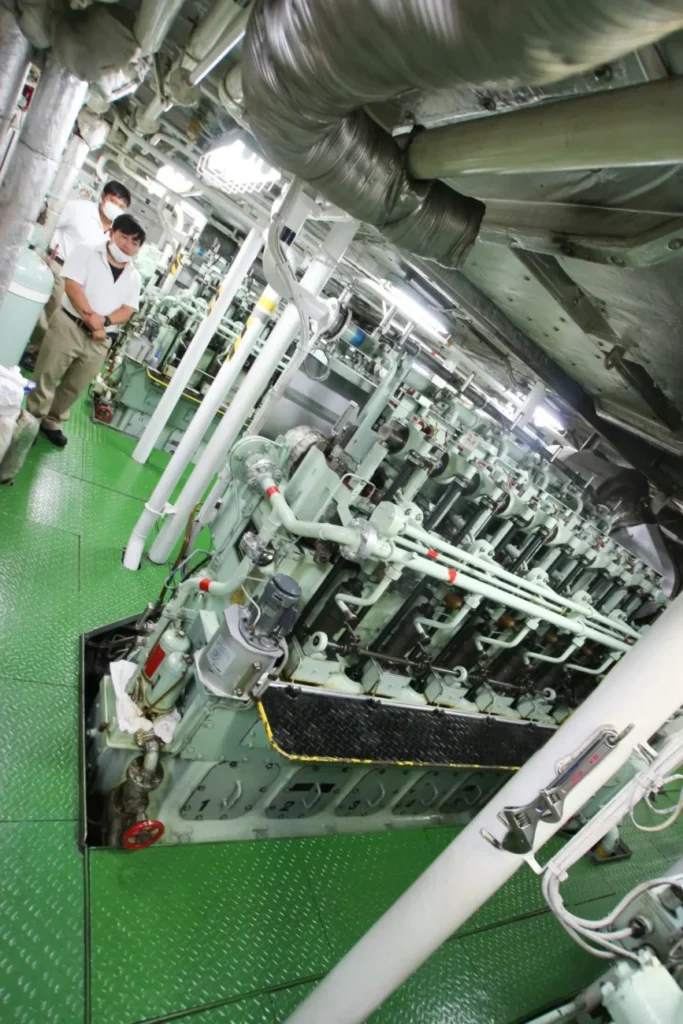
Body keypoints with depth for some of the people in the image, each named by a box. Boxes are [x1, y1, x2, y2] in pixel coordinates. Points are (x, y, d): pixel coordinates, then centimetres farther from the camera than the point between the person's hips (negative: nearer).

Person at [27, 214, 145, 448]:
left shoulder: (134, 277, 9)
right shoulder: (85, 252, -1)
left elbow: (128, 309, 1)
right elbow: (72, 286, -11)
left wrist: (104, 321, -16)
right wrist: (90, 317, -21)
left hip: (99, 341, 4)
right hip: (69, 326, -3)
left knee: (74, 386, 13)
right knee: (46, 377, 2)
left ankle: (51, 423, 31)